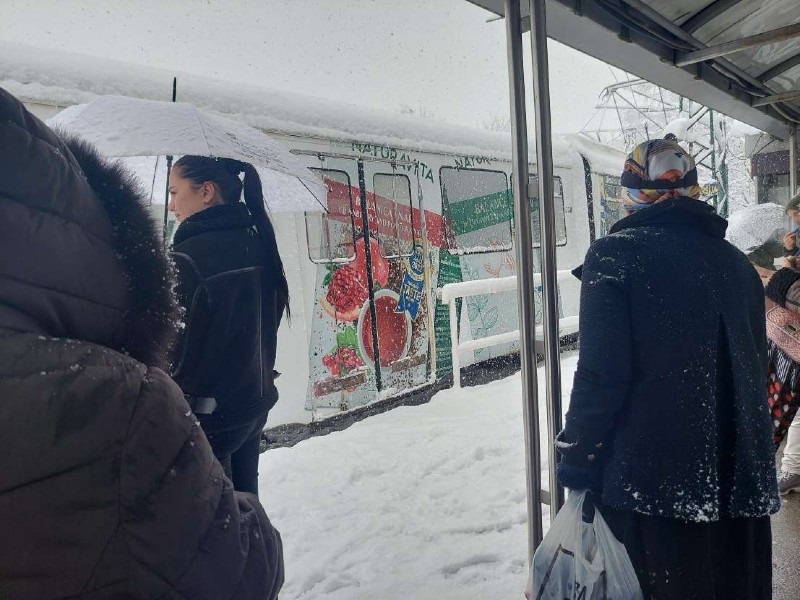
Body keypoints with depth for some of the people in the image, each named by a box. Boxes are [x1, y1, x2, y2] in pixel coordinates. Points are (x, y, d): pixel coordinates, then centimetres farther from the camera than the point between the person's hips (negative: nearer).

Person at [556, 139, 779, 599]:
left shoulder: (616, 255, -10)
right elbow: (756, 368, 18)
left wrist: (577, 464, -8)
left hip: (650, 477, -6)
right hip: (739, 477, 7)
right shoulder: (737, 263, 11)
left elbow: (602, 374, -17)